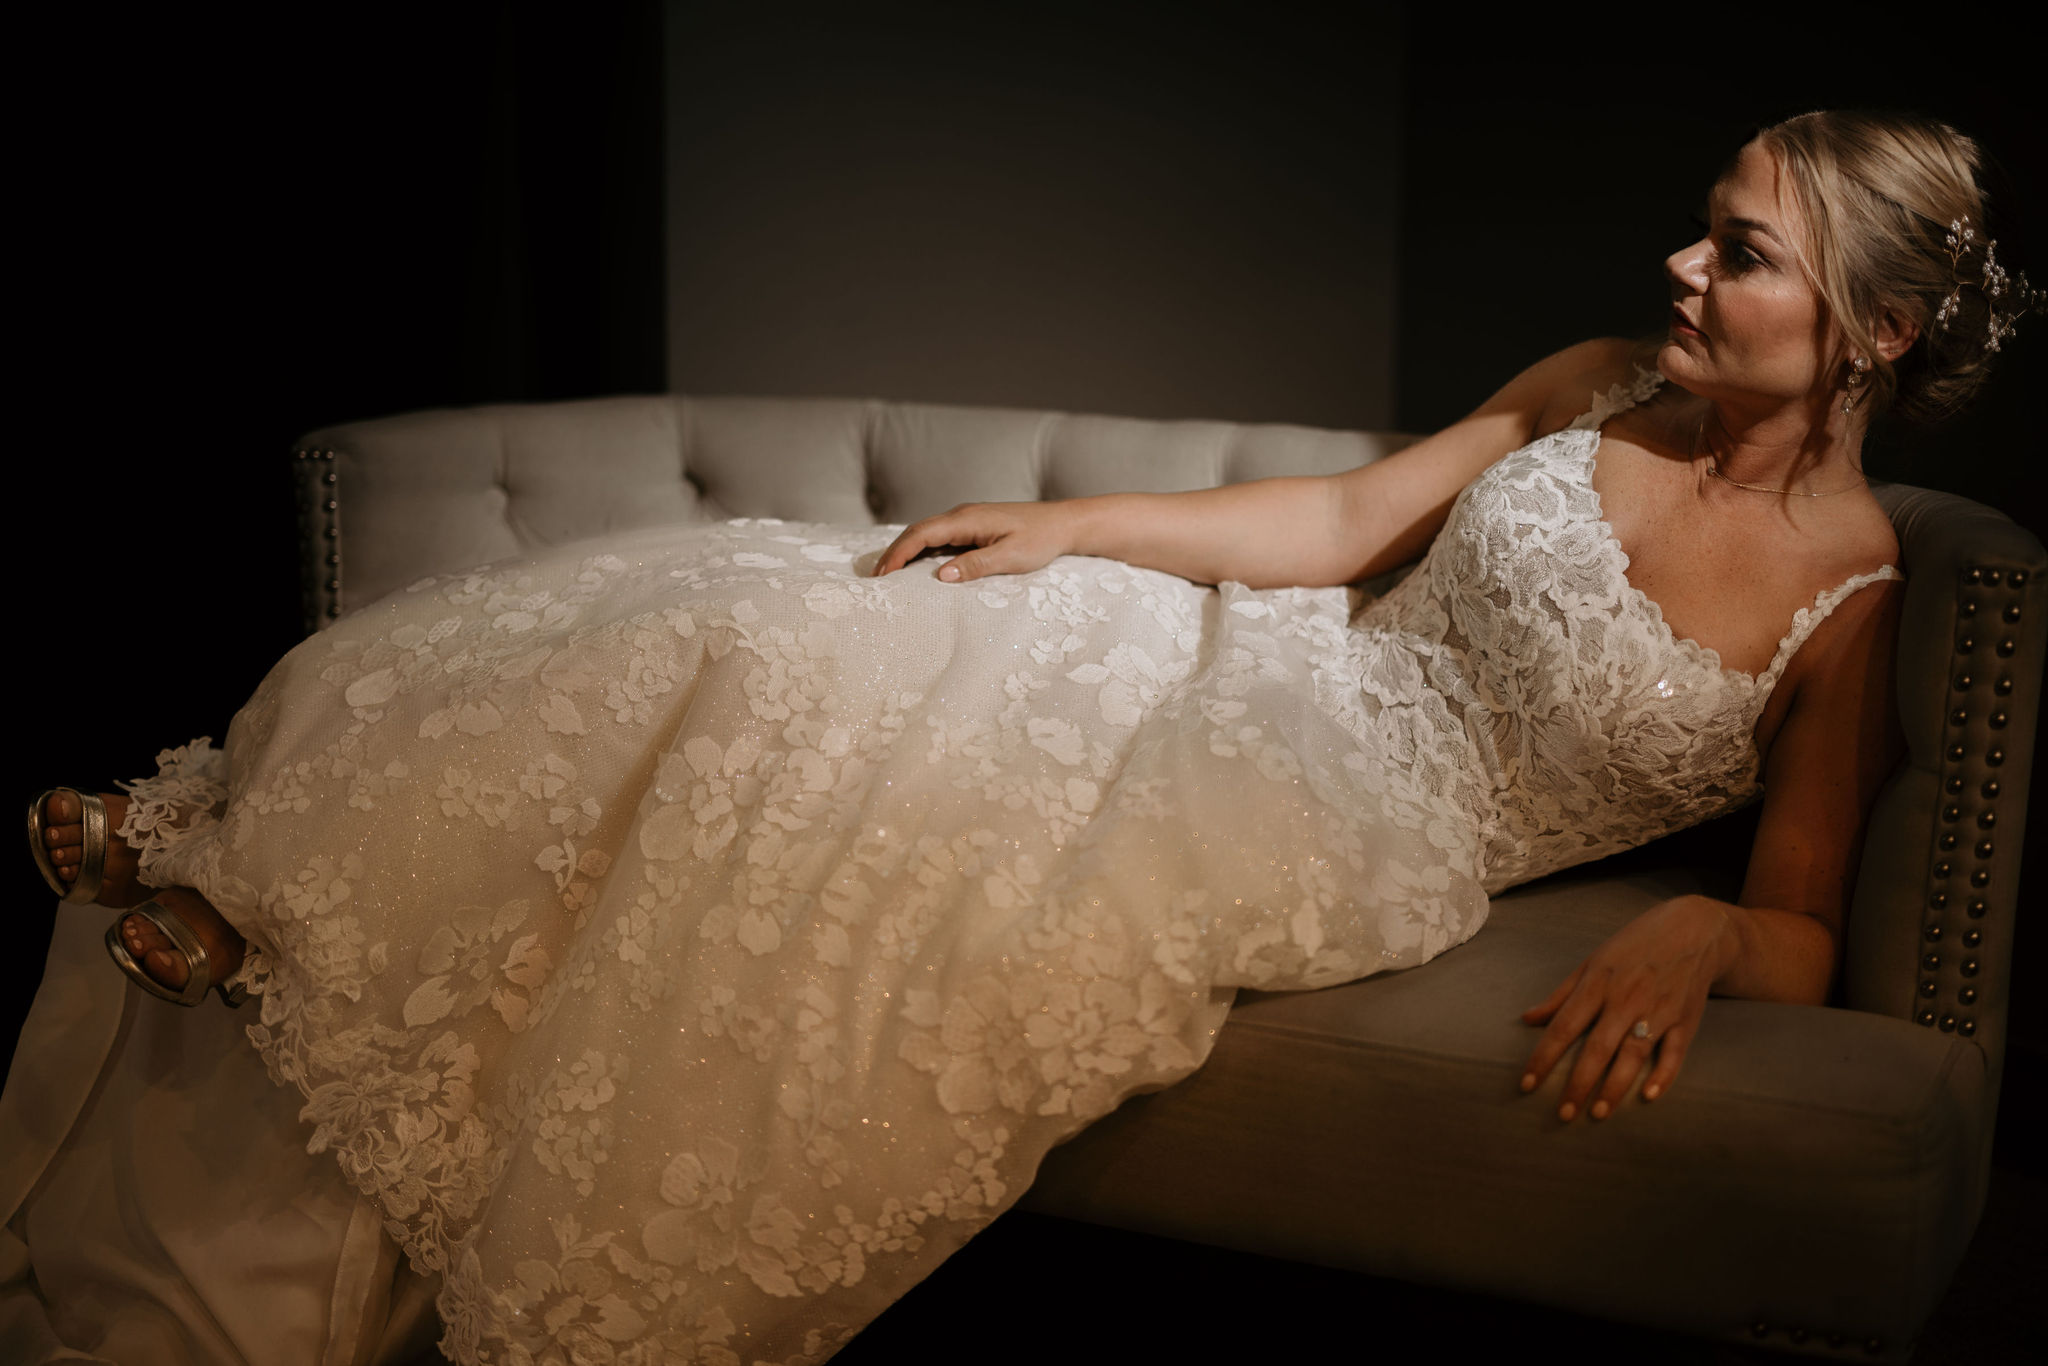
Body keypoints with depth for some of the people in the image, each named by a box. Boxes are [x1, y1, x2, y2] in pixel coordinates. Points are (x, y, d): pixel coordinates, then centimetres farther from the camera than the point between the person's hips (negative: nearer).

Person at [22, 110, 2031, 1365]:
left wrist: (1695, 938, -27)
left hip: (1367, 832, -5)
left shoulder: (1853, 609, -6)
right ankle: (273, 891, -3)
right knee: (779, 642, -13)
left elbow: (1802, 935, -4)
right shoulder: (1609, 389, 6)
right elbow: (1341, 520, 9)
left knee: (972, 897, -32)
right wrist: (1075, 522, 0)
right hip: (1258, 667, 5)